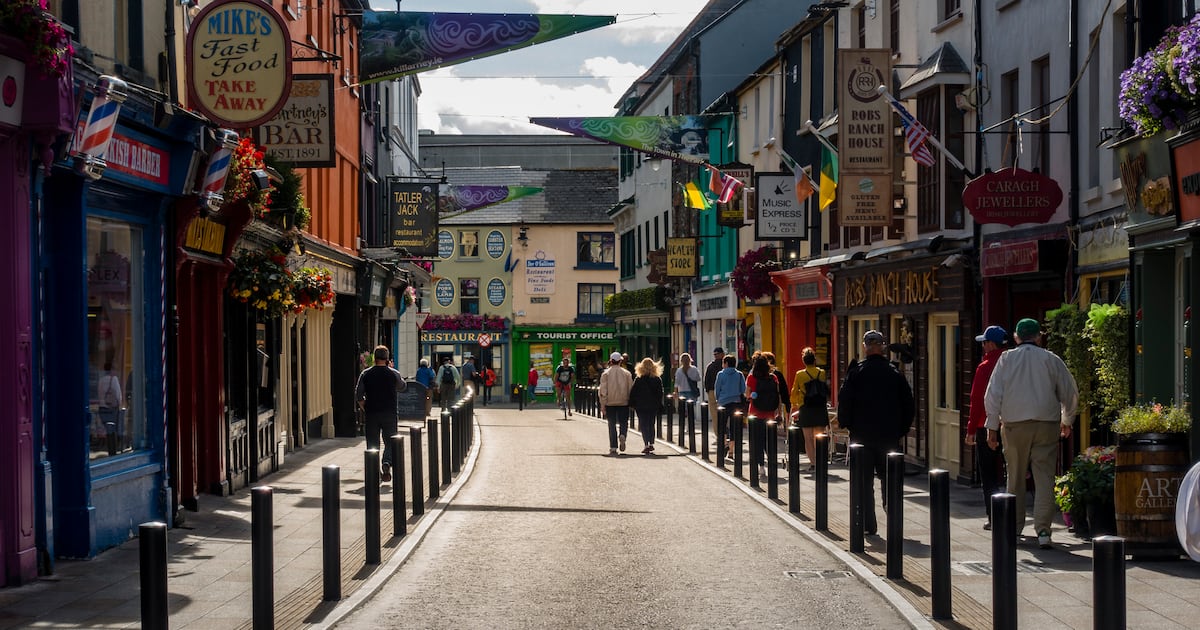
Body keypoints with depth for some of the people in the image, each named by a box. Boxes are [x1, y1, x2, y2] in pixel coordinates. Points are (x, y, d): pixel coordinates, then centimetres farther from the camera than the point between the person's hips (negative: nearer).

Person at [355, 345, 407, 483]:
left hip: (371, 414, 1)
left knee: (372, 443, 9)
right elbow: (403, 387, 15)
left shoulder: (365, 374, -1)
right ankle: (387, 462, -16)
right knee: (390, 441, 8)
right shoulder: (394, 374, -4)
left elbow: (358, 395, 1)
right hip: (389, 414, -1)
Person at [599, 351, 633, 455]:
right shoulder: (626, 373, 2)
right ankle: (622, 435, -20)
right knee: (623, 422, 10)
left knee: (612, 425, 6)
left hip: (610, 403, 0)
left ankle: (613, 447, 3)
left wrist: (602, 406, -1)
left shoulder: (606, 373, -2)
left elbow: (603, 391, -4)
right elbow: (631, 389, 4)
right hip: (623, 403, 1)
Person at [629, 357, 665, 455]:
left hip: (641, 406, -3)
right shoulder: (658, 379, -1)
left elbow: (632, 393, -5)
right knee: (651, 425, 15)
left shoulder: (638, 380, -8)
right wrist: (660, 407, 10)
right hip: (654, 406, 3)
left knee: (644, 426, 1)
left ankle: (647, 444, -10)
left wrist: (632, 405, 3)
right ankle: (651, 444, 9)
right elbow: (660, 394, 4)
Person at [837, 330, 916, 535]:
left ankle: (869, 525, 4)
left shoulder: (856, 372, -7)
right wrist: (901, 429, 12)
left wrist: (846, 424, 3)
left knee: (864, 481, 5)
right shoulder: (895, 373, 2)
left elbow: (844, 401, -11)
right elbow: (909, 405, 4)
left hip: (862, 434, -2)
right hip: (890, 435, 2)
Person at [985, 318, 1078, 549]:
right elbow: (1070, 393, 10)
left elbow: (993, 395, 1)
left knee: (1015, 477, 12)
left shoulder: (1007, 359, 4)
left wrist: (992, 426, 7)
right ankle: (1043, 530, -14)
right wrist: (1067, 420, 25)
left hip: (1014, 424, 0)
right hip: (1046, 424, 0)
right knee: (1044, 477, -3)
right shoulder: (1051, 359, 5)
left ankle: (1015, 527, 22)